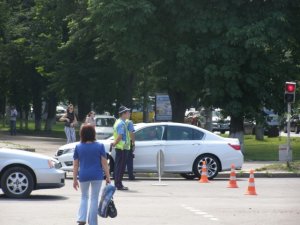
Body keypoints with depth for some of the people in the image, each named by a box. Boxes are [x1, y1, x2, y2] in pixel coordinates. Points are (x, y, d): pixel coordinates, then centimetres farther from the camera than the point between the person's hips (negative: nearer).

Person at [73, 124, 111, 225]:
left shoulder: (78, 147, 2)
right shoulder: (99, 146, -3)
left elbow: (75, 165, 3)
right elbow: (104, 163, -4)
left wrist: (74, 180, 8)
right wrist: (108, 177, 1)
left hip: (83, 176, 2)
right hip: (97, 175, -2)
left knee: (84, 197, 19)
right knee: (94, 199, 8)